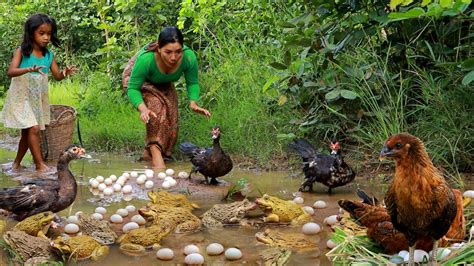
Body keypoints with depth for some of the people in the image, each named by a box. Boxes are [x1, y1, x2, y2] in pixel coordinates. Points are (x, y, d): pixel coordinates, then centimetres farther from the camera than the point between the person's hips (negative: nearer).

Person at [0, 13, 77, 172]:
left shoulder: (49, 55, 2)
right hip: (22, 97, -5)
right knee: (34, 129, -16)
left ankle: (17, 163, 29)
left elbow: (57, 76, 2)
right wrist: (30, 69, -40)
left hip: (38, 98, 5)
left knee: (27, 132, 13)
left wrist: (65, 73, -21)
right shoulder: (22, 51, -12)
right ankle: (40, 164, -12)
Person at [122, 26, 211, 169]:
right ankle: (156, 153, -33)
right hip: (135, 79, -5)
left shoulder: (189, 57, -33)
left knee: (171, 120, 1)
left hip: (163, 85, 5)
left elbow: (192, 83, -17)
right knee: (156, 104, -30)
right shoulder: (145, 59, -44)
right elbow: (133, 88, -36)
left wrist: (193, 103, -35)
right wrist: (142, 108, -52)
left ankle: (149, 152, 23)